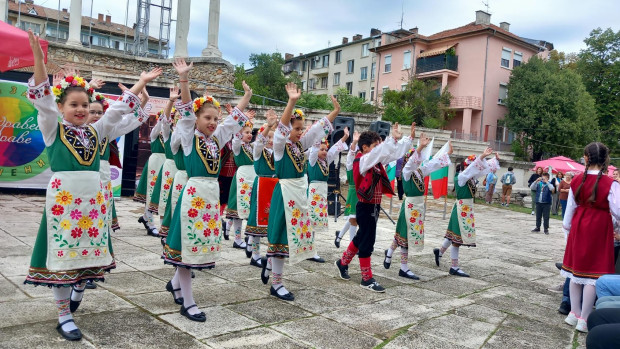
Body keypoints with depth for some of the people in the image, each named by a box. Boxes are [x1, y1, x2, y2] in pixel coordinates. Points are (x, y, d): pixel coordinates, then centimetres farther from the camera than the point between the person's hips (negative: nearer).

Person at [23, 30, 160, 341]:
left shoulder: (96, 131, 11)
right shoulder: (52, 129, 1)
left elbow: (120, 108, 12)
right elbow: (43, 99, -12)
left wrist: (142, 82, 9)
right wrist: (38, 59, -24)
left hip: (92, 198, 4)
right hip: (63, 197, -4)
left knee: (84, 251, 11)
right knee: (61, 255, 2)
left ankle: (74, 289, 32)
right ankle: (64, 316, 11)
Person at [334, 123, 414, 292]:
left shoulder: (376, 161, 9)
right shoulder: (362, 161, -15)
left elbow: (395, 153, 9)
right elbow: (377, 153, -33)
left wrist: (410, 138, 3)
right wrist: (393, 139, -36)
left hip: (374, 206, 9)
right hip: (366, 207, -9)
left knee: (361, 237, 20)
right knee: (367, 241, -3)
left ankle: (343, 263, 37)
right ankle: (367, 279, 6)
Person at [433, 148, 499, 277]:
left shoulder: (471, 177, 8)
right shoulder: (460, 177, -15)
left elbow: (485, 168, 12)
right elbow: (471, 168, -30)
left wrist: (496, 159, 3)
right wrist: (482, 156, -37)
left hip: (467, 209, 9)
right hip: (462, 209, -9)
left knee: (454, 234, 20)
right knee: (458, 237, -3)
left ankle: (440, 251, 39)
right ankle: (454, 267, 4)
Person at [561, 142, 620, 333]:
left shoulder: (577, 180, -3)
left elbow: (570, 208, 4)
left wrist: (567, 228, 15)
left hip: (579, 226, 4)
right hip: (600, 229, -4)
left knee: (577, 268, 15)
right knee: (594, 273, 2)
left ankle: (574, 313, 24)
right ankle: (584, 319, 6)